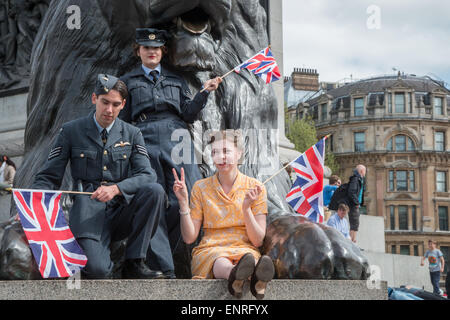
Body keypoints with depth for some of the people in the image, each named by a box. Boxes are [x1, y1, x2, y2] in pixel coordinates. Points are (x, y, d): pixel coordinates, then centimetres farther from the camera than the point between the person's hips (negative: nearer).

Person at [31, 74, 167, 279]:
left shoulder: (132, 134, 9)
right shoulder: (71, 131, 4)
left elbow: (146, 175, -3)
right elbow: (48, 177, 4)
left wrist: (116, 188, -23)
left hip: (122, 210, 3)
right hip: (88, 213, -3)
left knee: (155, 191, -28)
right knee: (97, 270, -30)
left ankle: (134, 263, -16)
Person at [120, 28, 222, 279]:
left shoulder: (177, 81, 24)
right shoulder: (128, 82, 20)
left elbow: (189, 114, 14)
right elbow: (122, 119, 18)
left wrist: (204, 93, 3)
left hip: (177, 138, 2)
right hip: (145, 142, -1)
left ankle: (161, 251, 5)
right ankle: (166, 270, -10)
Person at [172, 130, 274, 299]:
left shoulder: (255, 187, 6)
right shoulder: (201, 187, 8)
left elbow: (258, 240, 2)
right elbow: (189, 238, 5)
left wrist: (246, 209, -14)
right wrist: (183, 203, -7)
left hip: (245, 249, 0)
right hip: (210, 250, 0)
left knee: (249, 259, -39)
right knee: (221, 263, -39)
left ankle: (257, 278, -73)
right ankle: (235, 274, -73)